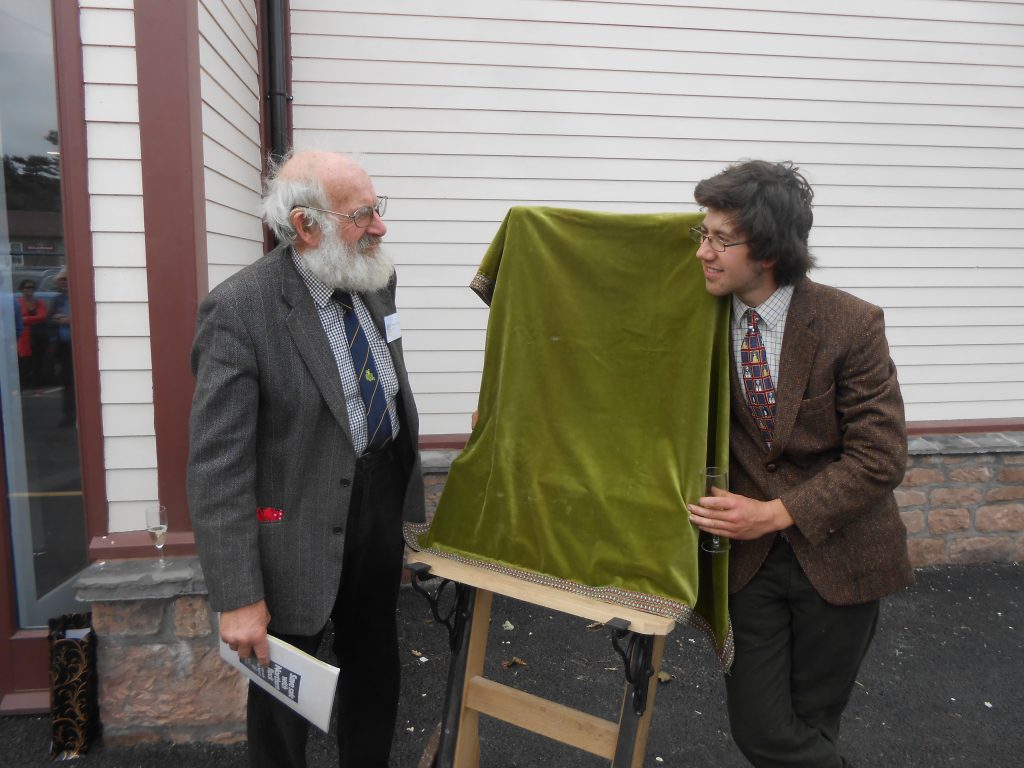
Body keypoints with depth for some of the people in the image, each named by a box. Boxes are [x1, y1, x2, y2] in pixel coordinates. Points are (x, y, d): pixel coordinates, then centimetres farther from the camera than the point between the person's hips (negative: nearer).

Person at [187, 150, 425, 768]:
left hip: (383, 500, 7)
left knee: (376, 666, 24)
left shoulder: (375, 278, -1)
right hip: (302, 526, -6)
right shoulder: (238, 310, -22)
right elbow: (217, 468, -21)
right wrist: (238, 598, -20)